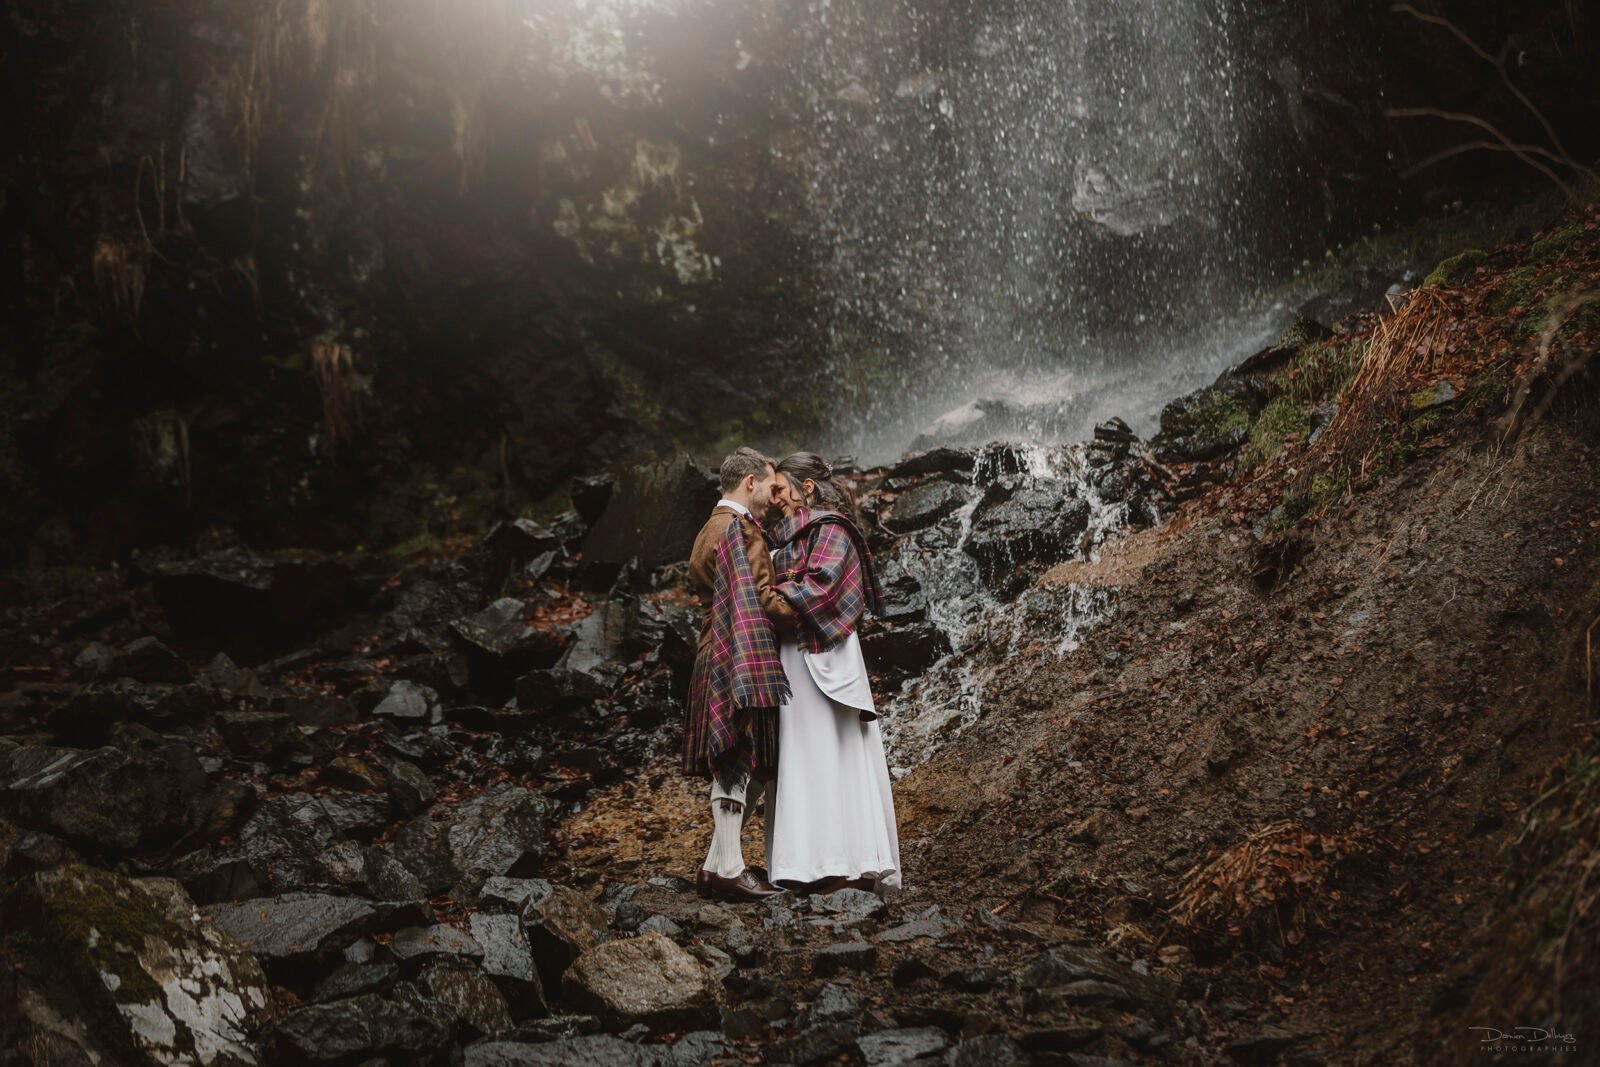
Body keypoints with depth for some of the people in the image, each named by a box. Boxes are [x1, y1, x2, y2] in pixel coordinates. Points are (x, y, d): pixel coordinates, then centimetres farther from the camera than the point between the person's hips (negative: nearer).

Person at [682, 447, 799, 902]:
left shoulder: (713, 527, 22)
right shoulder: (739, 528, -11)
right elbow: (760, 597, -18)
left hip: (719, 655, 11)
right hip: (741, 655, -11)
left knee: (737, 766, 12)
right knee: (739, 761, -9)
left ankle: (718, 865, 13)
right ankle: (728, 866, -8)